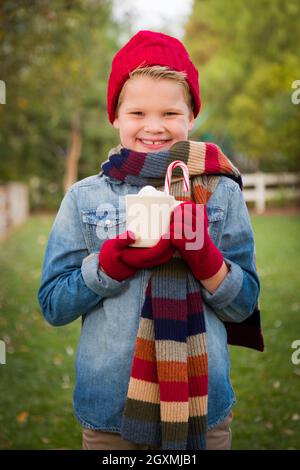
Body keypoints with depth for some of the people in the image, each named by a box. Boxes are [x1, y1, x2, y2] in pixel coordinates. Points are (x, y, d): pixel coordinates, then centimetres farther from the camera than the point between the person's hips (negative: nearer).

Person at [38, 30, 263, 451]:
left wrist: (202, 253, -19)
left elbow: (244, 305, -1)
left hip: (204, 409, 1)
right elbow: (53, 305, -3)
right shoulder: (85, 198, -2)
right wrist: (115, 260, -18)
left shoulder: (221, 193, -2)